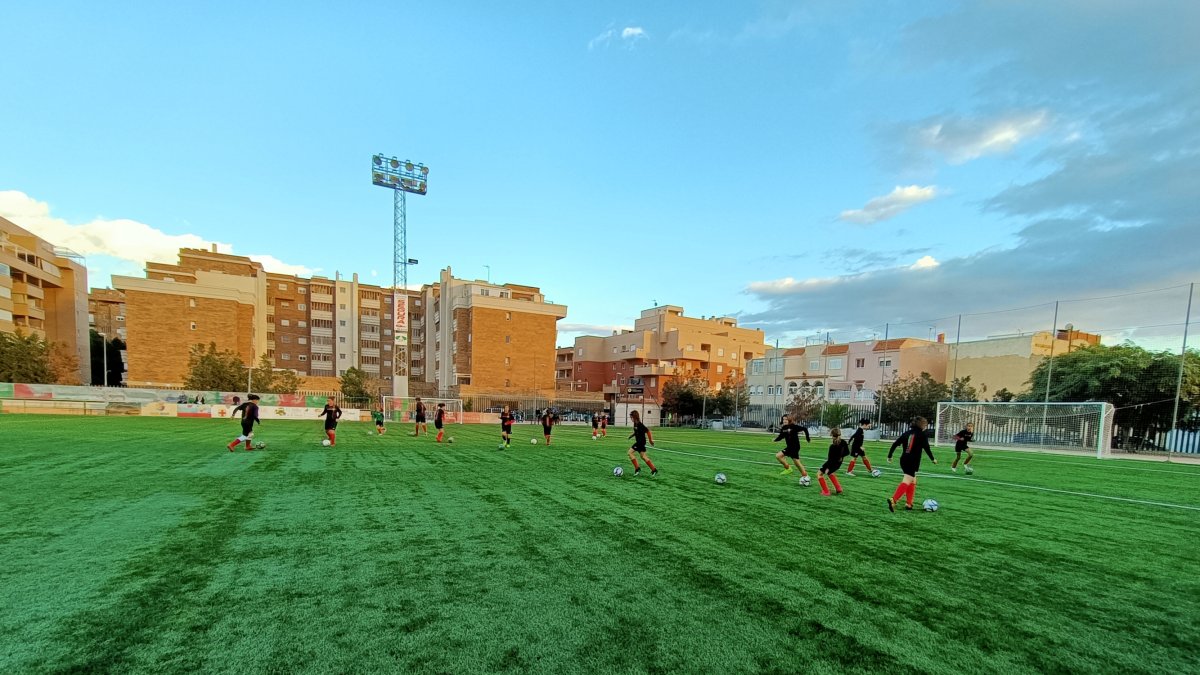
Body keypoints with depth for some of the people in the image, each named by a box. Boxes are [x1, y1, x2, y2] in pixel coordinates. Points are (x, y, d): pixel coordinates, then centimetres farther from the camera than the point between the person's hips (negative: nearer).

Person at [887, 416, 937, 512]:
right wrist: (933, 459, 9)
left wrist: (889, 456, 15)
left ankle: (909, 504, 19)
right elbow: (926, 448, -7)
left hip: (903, 460, 7)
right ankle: (893, 500, -29)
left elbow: (895, 444, 10)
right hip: (913, 462, -7)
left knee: (913, 481, 20)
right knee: (907, 481, -12)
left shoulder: (907, 433, 13)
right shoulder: (922, 435, -3)